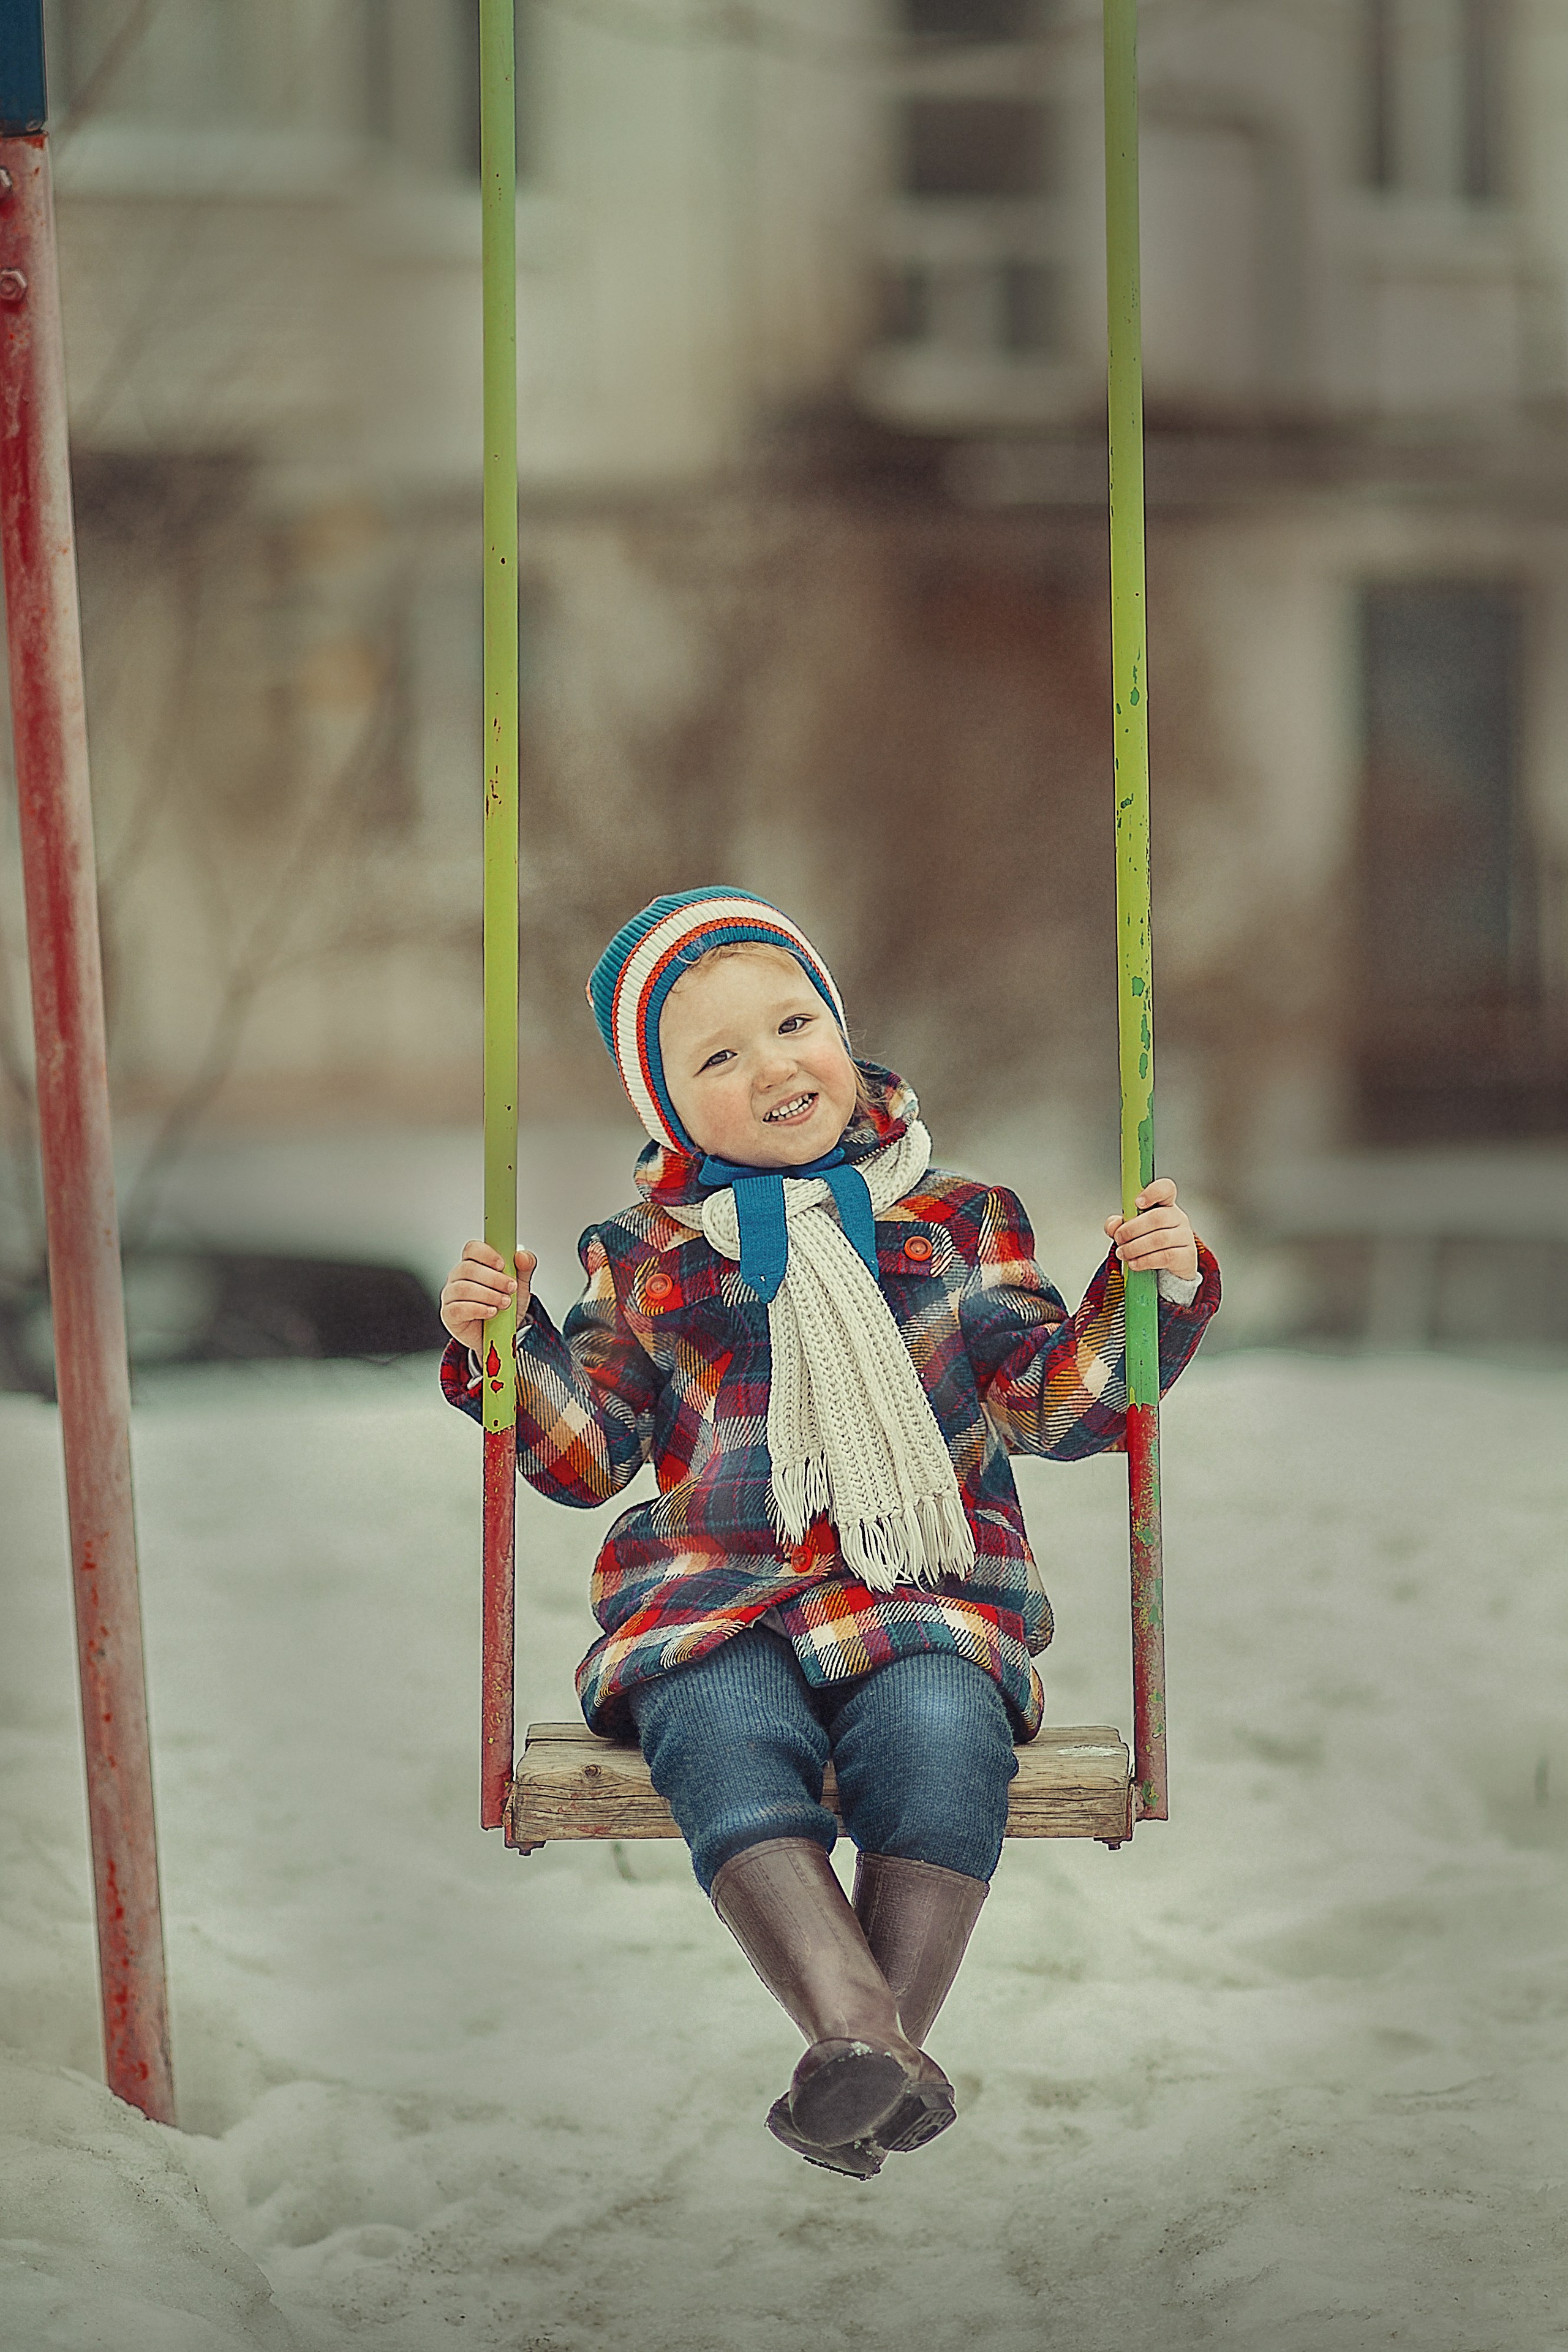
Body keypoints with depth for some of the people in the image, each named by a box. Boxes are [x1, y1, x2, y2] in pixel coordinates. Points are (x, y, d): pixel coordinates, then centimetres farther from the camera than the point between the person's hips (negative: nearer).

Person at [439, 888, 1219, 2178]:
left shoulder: (953, 1222, 15)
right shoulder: (648, 1258, 16)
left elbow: (1055, 1403, 12)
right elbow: (589, 1451, 16)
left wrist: (1156, 1291, -1)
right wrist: (507, 1344, 0)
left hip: (921, 1591, 0)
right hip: (711, 1598, 0)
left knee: (941, 1734, -34)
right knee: (724, 1738, -34)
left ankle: (882, 2047, -34)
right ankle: (864, 2038, -49)